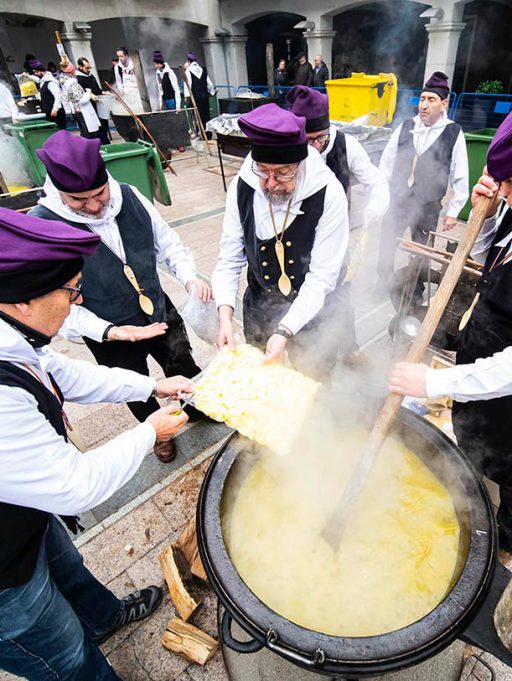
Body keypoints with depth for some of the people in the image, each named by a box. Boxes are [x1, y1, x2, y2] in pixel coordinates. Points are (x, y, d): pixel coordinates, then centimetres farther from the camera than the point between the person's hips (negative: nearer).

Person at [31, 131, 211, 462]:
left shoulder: (129, 196, -13)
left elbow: (166, 240, 0)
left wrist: (190, 276, -17)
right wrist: (108, 331, -28)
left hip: (162, 313, 3)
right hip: (110, 337, -2)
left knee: (184, 368, 24)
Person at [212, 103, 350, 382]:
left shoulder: (329, 194, -23)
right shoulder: (242, 187, -14)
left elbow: (322, 276, -22)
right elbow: (229, 258, -10)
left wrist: (285, 331, -31)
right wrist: (225, 315, -23)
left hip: (312, 312, -2)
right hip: (258, 306, 3)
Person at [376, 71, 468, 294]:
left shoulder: (454, 133, -4)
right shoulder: (405, 127, 1)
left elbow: (460, 177, -1)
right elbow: (386, 163, 7)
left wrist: (453, 211, -2)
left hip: (428, 207, -1)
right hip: (397, 200, 2)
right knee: (386, 246, 5)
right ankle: (381, 285, 26)